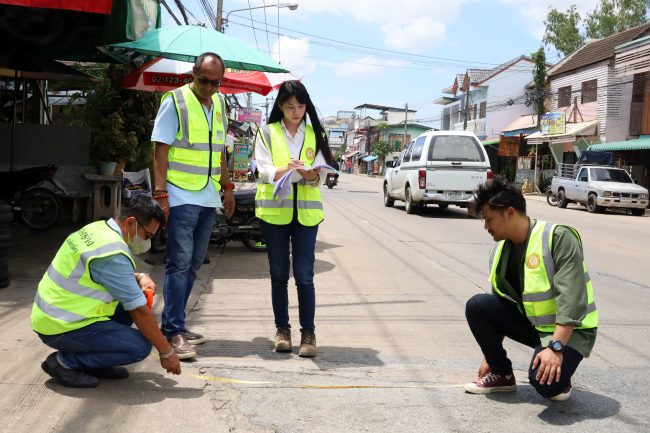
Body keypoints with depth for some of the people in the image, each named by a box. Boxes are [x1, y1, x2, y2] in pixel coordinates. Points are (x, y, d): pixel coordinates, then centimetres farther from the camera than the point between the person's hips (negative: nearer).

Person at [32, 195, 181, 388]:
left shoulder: (99, 228, 4)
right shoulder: (112, 252, -24)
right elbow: (139, 311, -20)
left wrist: (140, 277, 4)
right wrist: (167, 351, -11)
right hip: (61, 328, -10)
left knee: (128, 300, 12)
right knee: (140, 347, -13)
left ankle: (93, 360, 13)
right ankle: (64, 361, -5)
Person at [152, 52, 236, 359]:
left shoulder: (219, 103, 15)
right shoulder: (175, 101, -5)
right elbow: (161, 149, -9)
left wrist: (227, 187, 18)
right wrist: (161, 193, -16)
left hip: (208, 198, 7)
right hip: (181, 197, -7)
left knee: (193, 264, 10)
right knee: (180, 263, -8)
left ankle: (174, 324, 20)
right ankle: (174, 332, -3)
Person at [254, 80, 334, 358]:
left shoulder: (315, 135, 9)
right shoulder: (267, 133, 5)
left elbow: (319, 175, 0)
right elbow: (264, 170, -7)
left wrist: (310, 175, -24)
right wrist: (285, 170, -28)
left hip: (306, 212, 0)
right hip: (274, 211, 0)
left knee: (304, 276, -3)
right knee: (279, 275, 7)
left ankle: (308, 333, 5)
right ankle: (282, 330, 19)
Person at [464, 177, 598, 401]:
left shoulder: (558, 237, -20)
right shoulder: (500, 251, 1)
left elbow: (572, 300, -26)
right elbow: (496, 309, 10)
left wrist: (555, 347, -34)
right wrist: (490, 355, 12)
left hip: (568, 330, -6)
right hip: (530, 324, 7)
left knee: (545, 379, -32)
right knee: (476, 306, -13)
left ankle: (559, 377, 6)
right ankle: (502, 374, 4)